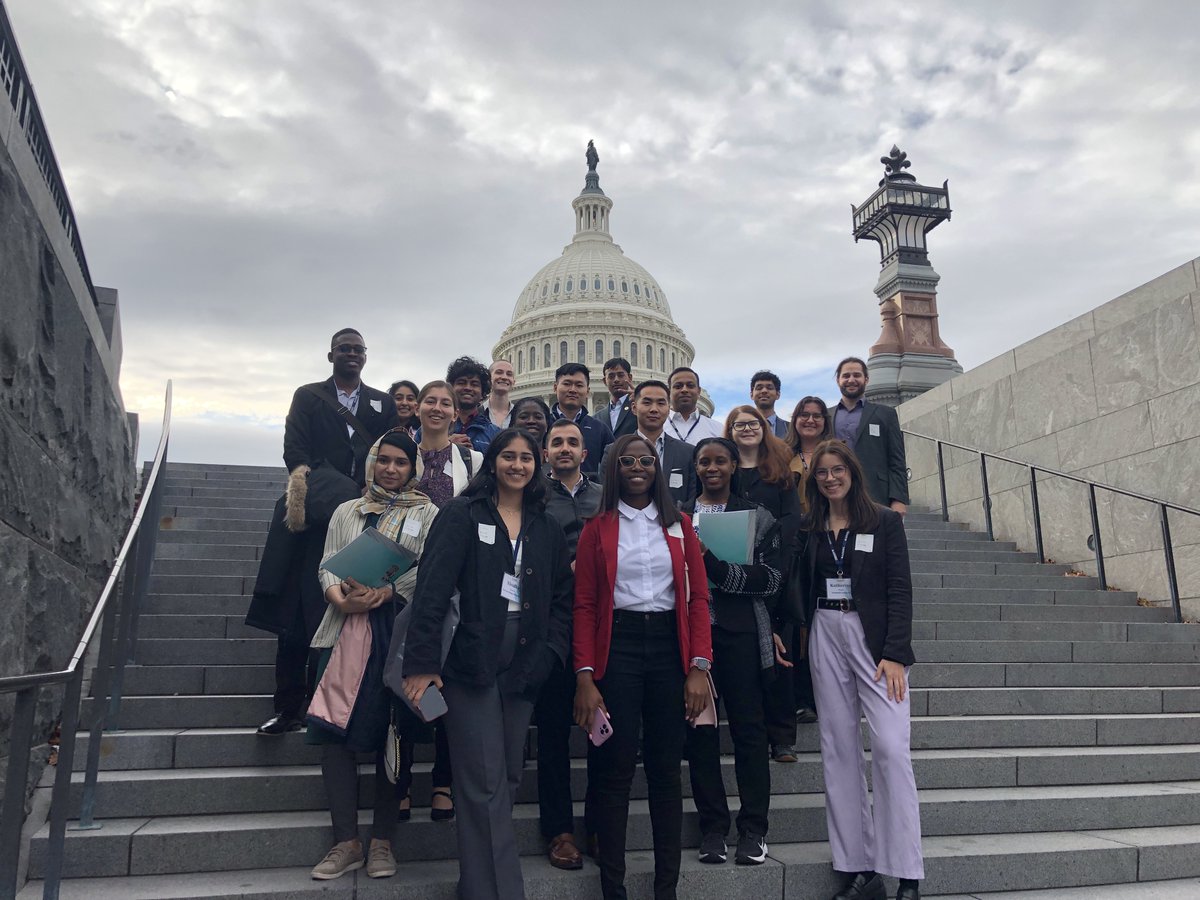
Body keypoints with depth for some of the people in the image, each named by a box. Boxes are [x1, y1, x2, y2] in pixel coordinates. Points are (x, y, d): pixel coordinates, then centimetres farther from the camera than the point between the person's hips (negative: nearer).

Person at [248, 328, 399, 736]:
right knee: (296, 616, -2)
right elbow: (295, 450, 1)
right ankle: (289, 709, 5)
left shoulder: (383, 403, 16)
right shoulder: (307, 396, 13)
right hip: (314, 516, 0)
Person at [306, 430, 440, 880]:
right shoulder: (347, 511, 17)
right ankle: (346, 842, 7)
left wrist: (386, 592, -16)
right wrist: (342, 598, -11)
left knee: (394, 731, 2)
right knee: (335, 728, -6)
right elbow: (328, 566, 10)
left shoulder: (426, 513, 9)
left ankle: (381, 841, 14)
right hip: (347, 628, 2)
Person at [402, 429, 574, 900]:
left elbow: (562, 600, 13)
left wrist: (549, 654, -2)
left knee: (506, 780, 11)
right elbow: (433, 588, -9)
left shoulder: (547, 529, 12)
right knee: (484, 787, -3)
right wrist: (421, 662, -16)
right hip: (470, 662, -4)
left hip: (523, 666, 5)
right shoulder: (462, 515, -1)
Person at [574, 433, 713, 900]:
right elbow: (584, 605, -1)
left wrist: (699, 667, -7)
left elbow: (698, 597, 4)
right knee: (615, 769, 1)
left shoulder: (679, 525, 9)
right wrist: (585, 677, -10)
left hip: (669, 646, 2)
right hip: (617, 646, -2)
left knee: (666, 769, 8)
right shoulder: (598, 528, 4)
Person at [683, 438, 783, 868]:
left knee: (749, 727, 0)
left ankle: (753, 829, 11)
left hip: (741, 633, -2)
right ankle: (712, 825, 15)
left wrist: (715, 567, -13)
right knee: (700, 728, 5)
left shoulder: (758, 517, 8)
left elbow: (770, 578, -3)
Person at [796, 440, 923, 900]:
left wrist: (895, 654, -13)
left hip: (875, 639, -3)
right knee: (839, 752, 5)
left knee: (891, 749, -11)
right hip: (825, 639, 4)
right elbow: (802, 589, 12)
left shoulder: (885, 521, 1)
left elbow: (900, 590, -4)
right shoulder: (808, 528, 10)